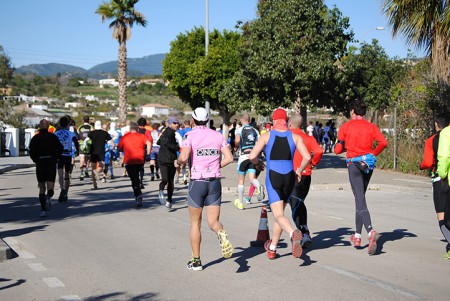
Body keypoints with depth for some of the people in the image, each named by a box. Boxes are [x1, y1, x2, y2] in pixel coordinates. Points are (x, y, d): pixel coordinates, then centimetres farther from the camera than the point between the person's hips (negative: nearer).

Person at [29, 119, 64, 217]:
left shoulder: (35, 138, 2)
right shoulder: (53, 137, 2)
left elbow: (32, 153, -5)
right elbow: (60, 148, -7)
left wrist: (37, 161, 11)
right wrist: (55, 158, 6)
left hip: (40, 164, 1)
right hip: (51, 164, 0)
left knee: (42, 188, 9)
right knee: (50, 188, 1)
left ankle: (43, 210, 1)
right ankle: (49, 197, -34)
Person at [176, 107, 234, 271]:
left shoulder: (190, 136, -5)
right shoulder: (218, 135, 6)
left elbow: (183, 158, -19)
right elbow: (229, 158, 0)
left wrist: (177, 162, 3)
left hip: (197, 182, -2)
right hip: (215, 182, 3)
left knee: (195, 223, 11)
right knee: (213, 221, 7)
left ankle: (196, 260, 14)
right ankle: (222, 235, -28)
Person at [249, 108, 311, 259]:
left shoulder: (266, 136, -1)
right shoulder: (295, 137, 4)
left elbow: (252, 156, -8)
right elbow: (307, 157, -5)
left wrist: (258, 162, 15)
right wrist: (299, 170, 14)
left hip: (273, 177, -3)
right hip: (289, 177, 3)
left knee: (279, 215, -8)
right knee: (280, 212, 19)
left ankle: (293, 233, -41)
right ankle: (272, 248, 28)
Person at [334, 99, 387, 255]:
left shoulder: (346, 126, -1)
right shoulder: (371, 126, 7)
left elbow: (338, 150, -4)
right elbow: (383, 142, -8)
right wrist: (374, 153, 8)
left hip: (354, 164, -4)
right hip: (369, 164, 4)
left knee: (360, 200, -10)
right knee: (360, 198, 17)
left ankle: (371, 232, -32)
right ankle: (357, 236, 22)